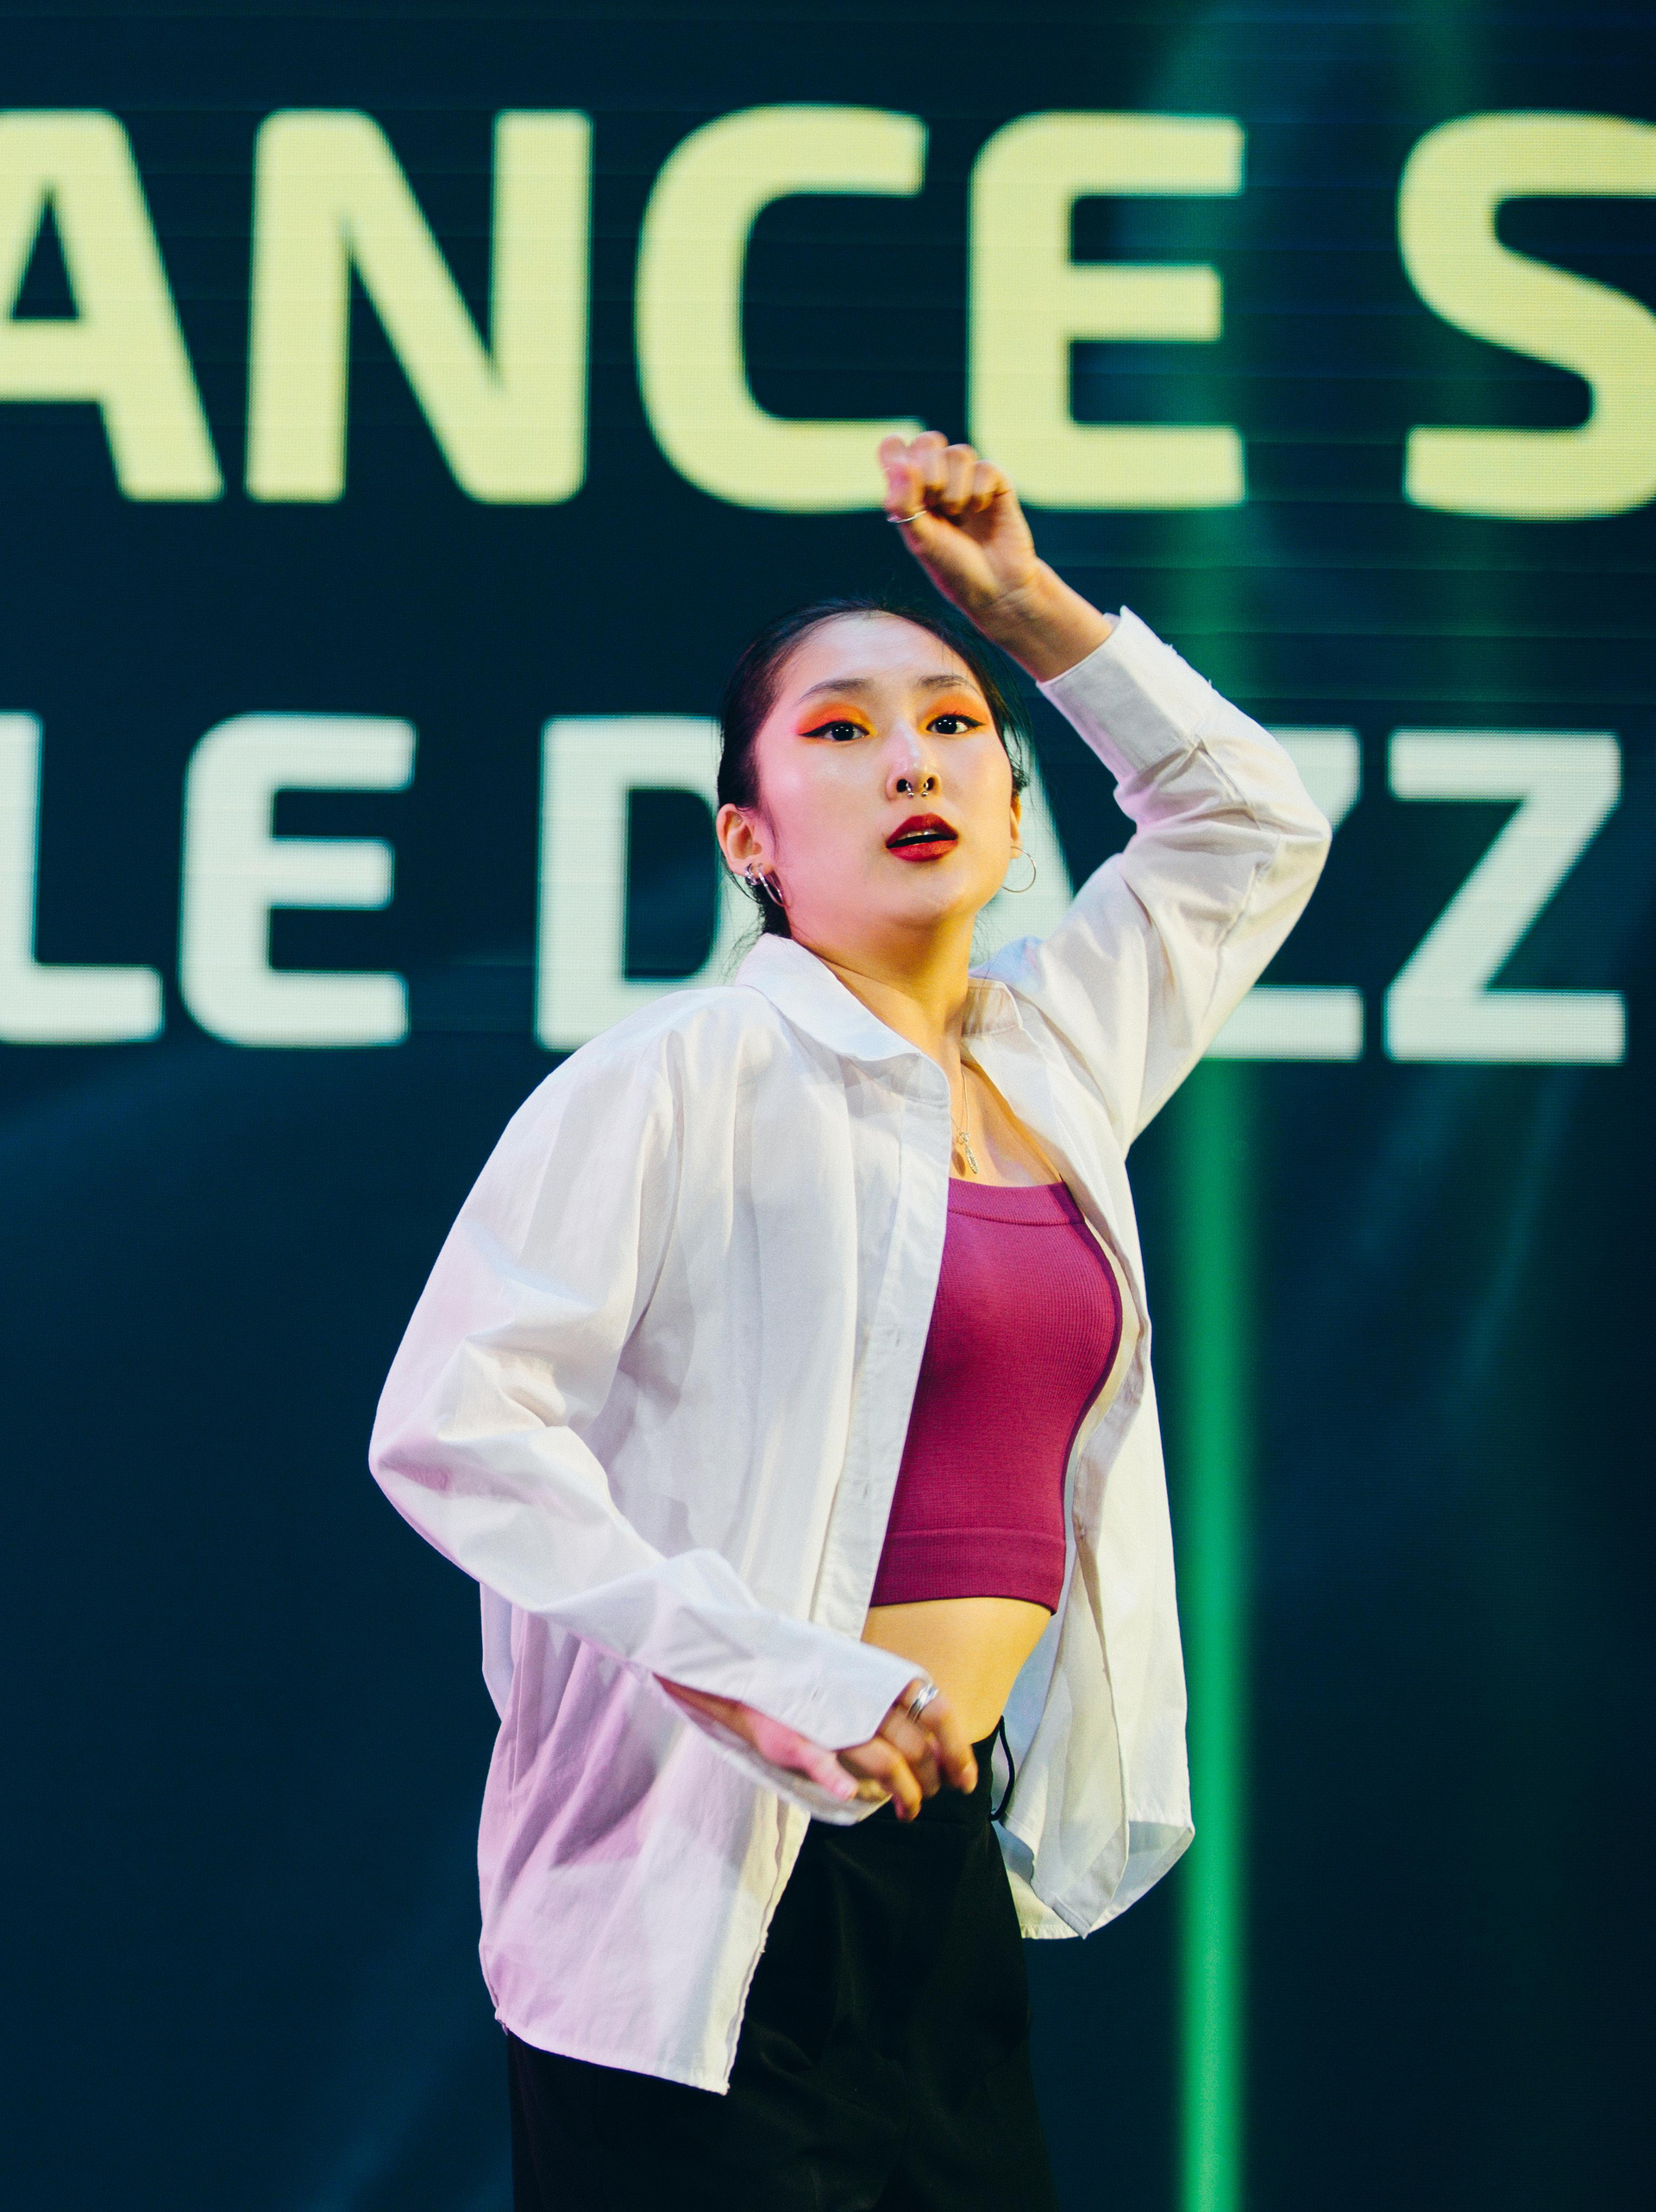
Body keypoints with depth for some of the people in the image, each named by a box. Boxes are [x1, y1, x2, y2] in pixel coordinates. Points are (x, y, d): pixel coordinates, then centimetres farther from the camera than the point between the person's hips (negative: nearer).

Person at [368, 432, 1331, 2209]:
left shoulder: (1050, 1057, 12)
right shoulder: (681, 1078, -7)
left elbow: (1253, 823, 28)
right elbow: (449, 1422, -14)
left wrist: (1027, 601, 18)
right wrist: (760, 1668, -21)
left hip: (956, 1865, 6)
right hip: (719, 1901, -6)